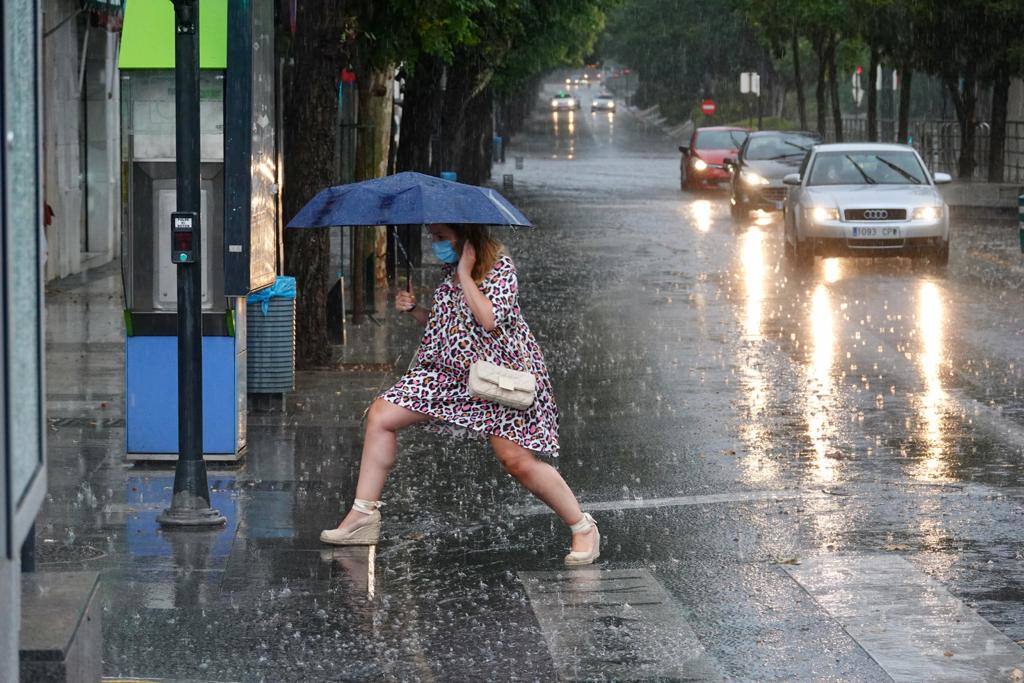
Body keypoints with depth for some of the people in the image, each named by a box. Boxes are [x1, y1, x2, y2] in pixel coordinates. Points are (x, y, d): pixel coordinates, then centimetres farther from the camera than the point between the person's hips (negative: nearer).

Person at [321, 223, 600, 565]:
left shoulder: (500, 267, -12)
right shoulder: (450, 269, 10)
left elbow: (489, 320, -27)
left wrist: (465, 275, -19)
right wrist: (414, 310, 4)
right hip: (450, 371, 8)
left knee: (517, 460, -16)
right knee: (381, 415, -1)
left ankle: (583, 527, 0)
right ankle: (363, 518, 4)